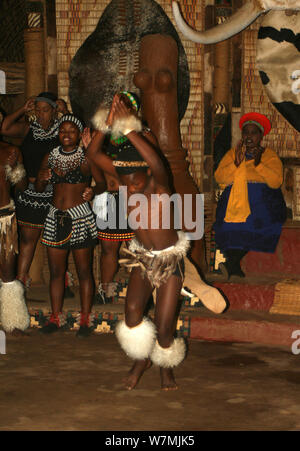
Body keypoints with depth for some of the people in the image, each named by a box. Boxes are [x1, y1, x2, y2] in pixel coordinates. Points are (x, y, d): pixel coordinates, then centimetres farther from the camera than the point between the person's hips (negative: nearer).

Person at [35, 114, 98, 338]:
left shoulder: (86, 158, -3)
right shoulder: (50, 157, 9)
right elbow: (38, 189, 13)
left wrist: (92, 190, -21)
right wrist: (43, 179, -7)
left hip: (81, 216, -4)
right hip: (56, 217, 4)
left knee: (84, 270, 2)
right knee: (56, 271, 9)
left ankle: (85, 319, 11)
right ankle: (56, 317, 20)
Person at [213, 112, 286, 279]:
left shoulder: (270, 156, 9)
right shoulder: (232, 154, 16)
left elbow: (276, 182, -7)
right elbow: (219, 178, 2)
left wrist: (258, 164, -15)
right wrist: (237, 163, -10)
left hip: (262, 201, -2)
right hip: (235, 199, 2)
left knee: (253, 222, -31)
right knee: (230, 223, -27)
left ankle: (232, 262, -26)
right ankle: (235, 265, -29)